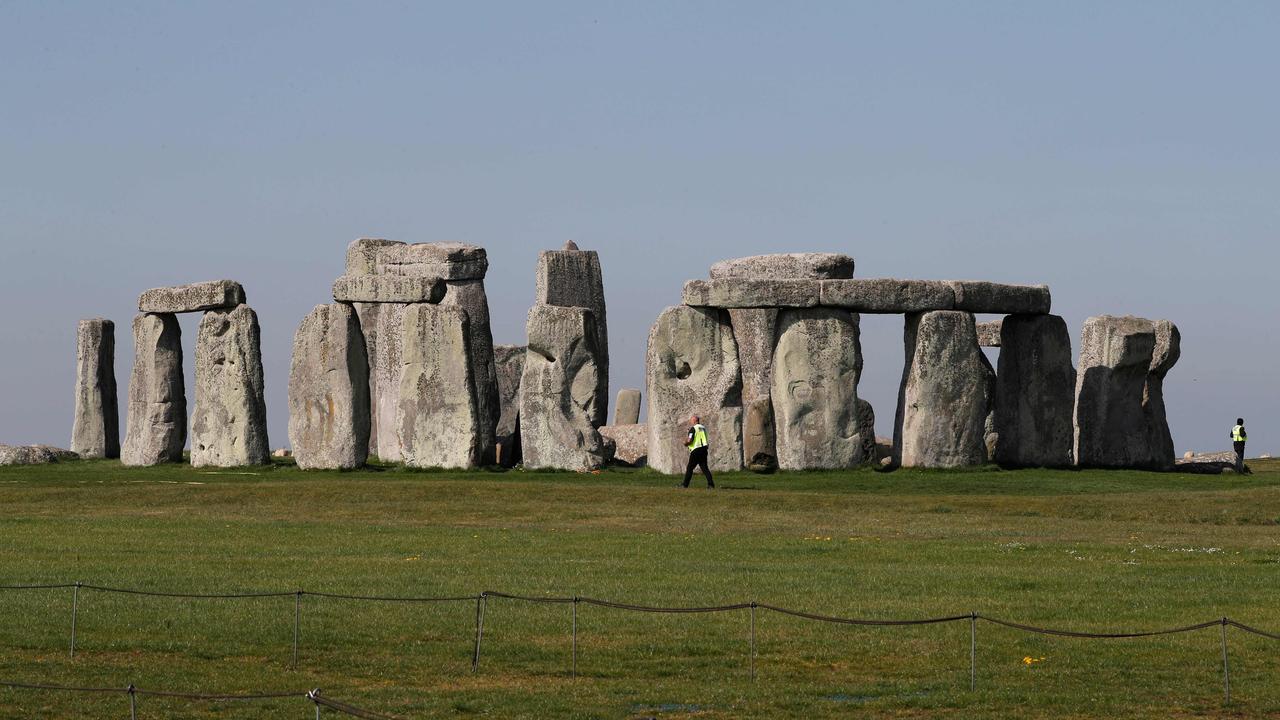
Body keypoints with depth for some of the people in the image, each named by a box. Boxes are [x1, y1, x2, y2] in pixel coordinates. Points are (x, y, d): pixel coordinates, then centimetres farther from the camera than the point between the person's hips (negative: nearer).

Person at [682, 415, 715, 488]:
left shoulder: (693, 428, -8)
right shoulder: (703, 428, 16)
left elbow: (689, 441, -16)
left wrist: (686, 443, 6)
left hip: (696, 450, -7)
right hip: (704, 449, 7)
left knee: (689, 468, 2)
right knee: (704, 467, 7)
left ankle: (685, 484, 4)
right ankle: (710, 483, -3)